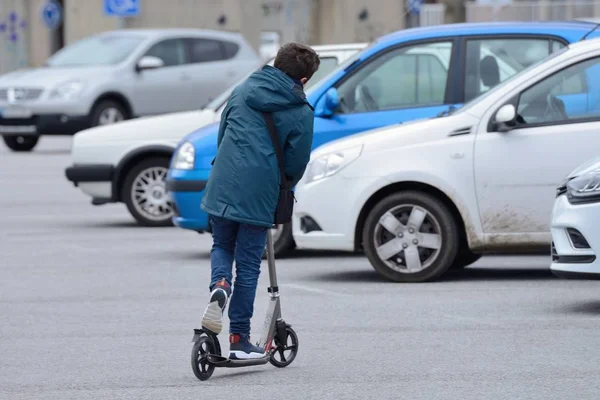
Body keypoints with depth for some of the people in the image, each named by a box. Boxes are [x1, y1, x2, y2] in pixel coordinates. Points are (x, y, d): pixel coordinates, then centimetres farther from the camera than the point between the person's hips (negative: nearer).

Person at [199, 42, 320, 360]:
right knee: (248, 265, 7)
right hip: (258, 194, -3)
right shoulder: (301, 112, -1)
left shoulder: (242, 91, 11)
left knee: (222, 246, 23)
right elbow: (297, 162, 0)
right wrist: (283, 191, 18)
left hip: (222, 187, 3)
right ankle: (239, 340, 10)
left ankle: (220, 285, -10)